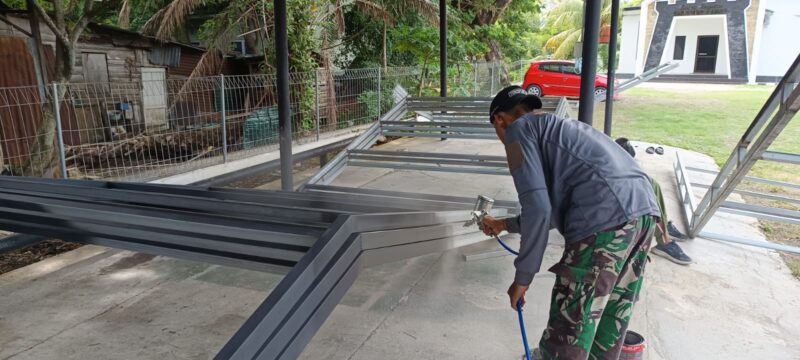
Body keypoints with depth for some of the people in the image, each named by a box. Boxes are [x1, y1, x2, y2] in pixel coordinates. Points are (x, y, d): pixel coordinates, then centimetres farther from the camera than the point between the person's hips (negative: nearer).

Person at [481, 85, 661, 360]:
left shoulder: (519, 129, 6)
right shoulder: (554, 128, 32)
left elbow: (538, 206, -7)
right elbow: (552, 208, 39)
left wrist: (523, 276, 0)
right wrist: (505, 225, 52)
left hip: (605, 222, -9)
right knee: (608, 330, 23)